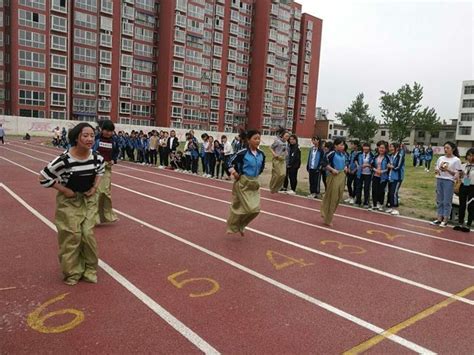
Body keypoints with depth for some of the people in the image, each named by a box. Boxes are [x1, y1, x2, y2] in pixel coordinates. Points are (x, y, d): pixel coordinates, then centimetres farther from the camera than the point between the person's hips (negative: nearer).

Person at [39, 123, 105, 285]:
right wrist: (64, 190, -15)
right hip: (69, 201, -3)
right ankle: (72, 272, 21)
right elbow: (43, 177, -15)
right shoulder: (65, 159, -26)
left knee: (88, 234, 3)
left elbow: (101, 168, 13)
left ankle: (89, 269, 21)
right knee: (72, 236, 2)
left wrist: (95, 186, 0)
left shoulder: (97, 157, -12)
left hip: (89, 199, 3)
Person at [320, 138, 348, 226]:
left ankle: (328, 216, 31)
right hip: (334, 176, -7)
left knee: (338, 198, 13)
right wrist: (332, 169, -20)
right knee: (332, 198, -1)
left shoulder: (344, 154, 6)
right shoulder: (332, 153, -14)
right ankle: (327, 219, 13)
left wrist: (346, 167, 5)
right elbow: (324, 163, -16)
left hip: (342, 176, 7)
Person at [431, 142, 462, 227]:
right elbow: (436, 168, 14)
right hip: (439, 180, 5)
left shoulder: (456, 160, -3)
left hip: (449, 181, -5)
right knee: (439, 200, 9)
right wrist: (436, 170, -8)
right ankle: (439, 218, 17)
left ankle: (445, 220, 8)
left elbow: (457, 173, -5)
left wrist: (448, 170, -18)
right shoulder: (441, 158, 11)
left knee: (447, 201, -1)